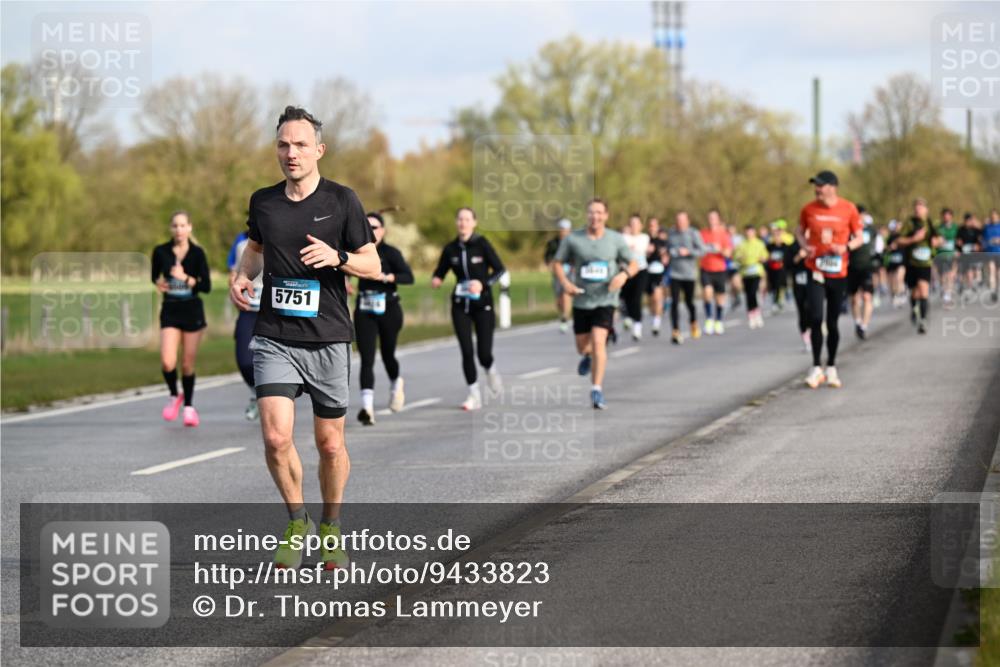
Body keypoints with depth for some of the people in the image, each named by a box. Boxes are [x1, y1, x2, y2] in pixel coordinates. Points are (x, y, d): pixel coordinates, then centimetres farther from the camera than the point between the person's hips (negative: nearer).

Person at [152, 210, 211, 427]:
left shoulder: (197, 253, -6)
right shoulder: (161, 252, -1)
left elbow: (207, 286, -8)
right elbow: (155, 276, 16)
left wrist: (185, 278, -20)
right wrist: (159, 283, -5)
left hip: (192, 311, -1)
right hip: (170, 311, 1)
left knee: (188, 364, 4)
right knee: (167, 362, -15)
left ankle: (189, 406, 23)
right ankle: (174, 396, 14)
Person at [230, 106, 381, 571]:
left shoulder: (341, 200, -2)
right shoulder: (263, 201, 6)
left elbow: (373, 265, 1)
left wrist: (337, 257, -18)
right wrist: (243, 276, 6)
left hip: (328, 340, -1)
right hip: (274, 338, 1)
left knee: (330, 444, 6)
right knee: (276, 437, -14)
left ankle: (330, 528, 28)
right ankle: (297, 523, 9)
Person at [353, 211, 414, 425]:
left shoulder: (391, 253, -9)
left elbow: (408, 277, -22)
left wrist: (387, 277, -35)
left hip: (388, 310, -2)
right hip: (364, 311, 2)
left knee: (387, 354, 14)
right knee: (366, 358, -11)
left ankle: (396, 383, 48)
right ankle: (367, 407, -19)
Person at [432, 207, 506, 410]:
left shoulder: (482, 244, -7)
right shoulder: (451, 249, 3)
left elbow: (500, 269, -7)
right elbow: (439, 272, 13)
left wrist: (483, 283, -22)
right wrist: (436, 280, -10)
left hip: (482, 304, -3)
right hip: (460, 305, 3)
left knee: (484, 354, -5)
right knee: (467, 352, -4)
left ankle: (491, 370, 31)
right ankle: (474, 394, 8)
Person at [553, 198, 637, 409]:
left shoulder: (616, 239, -3)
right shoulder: (573, 239, -4)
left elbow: (634, 265, 6)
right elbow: (557, 263, 6)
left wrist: (623, 274, -17)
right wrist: (565, 283, -13)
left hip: (606, 300, -2)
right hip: (581, 301, 2)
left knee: (598, 342, -18)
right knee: (582, 346, 11)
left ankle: (596, 391, -14)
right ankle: (587, 356, 51)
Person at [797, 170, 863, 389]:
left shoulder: (848, 209, -4)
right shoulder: (809, 209, -1)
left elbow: (858, 237, 5)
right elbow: (800, 231, 15)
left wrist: (846, 247, -15)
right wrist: (805, 246, -6)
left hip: (838, 274, 0)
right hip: (815, 271, 0)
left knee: (833, 323, 7)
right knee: (815, 319, -12)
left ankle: (831, 369, 20)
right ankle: (816, 368, -2)